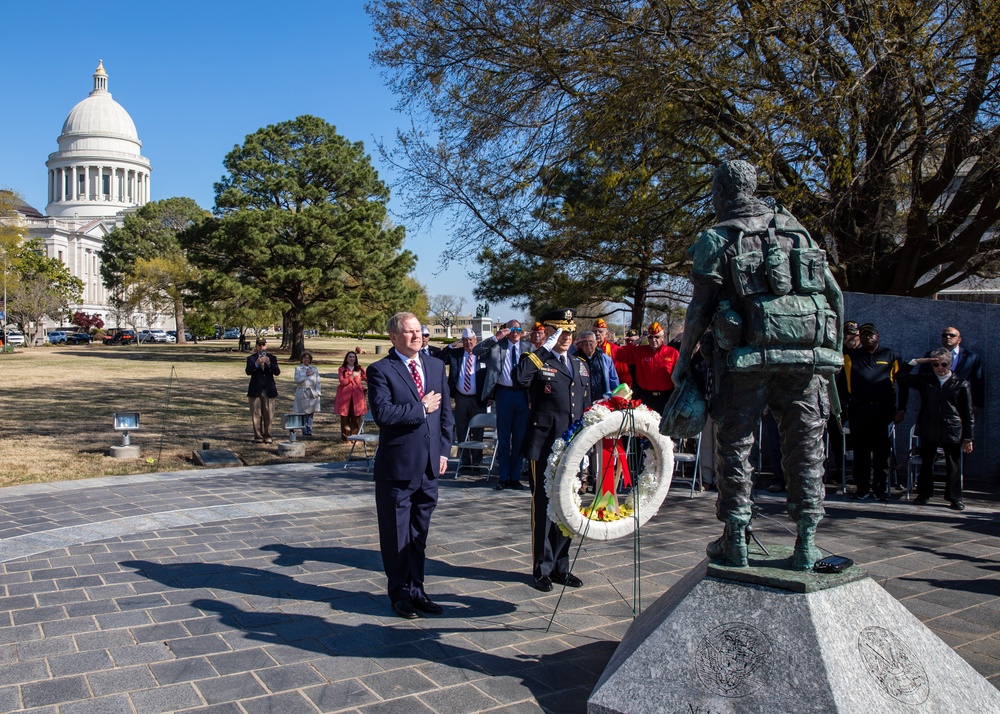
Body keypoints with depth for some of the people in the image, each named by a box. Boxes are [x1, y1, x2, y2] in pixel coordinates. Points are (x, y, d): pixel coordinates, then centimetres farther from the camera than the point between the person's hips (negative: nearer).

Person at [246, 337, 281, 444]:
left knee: (268, 415, 2)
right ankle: (258, 436, 9)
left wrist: (269, 364, -20)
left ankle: (267, 436, 11)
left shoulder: (272, 358, 9)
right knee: (256, 415, 1)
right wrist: (256, 364, -26)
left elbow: (277, 372, -3)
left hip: (269, 391, 1)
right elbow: (248, 372, -10)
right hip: (255, 391, -1)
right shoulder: (251, 358, 5)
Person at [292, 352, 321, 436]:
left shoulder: (314, 369, 15)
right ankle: (304, 430, 1)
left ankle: (309, 430, 2)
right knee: (303, 413, -4)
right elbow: (297, 379, -7)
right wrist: (306, 375, -10)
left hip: (312, 394, 2)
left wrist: (318, 392, 0)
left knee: (310, 413, 0)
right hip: (302, 394, -2)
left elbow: (318, 381, 10)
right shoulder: (298, 368, 9)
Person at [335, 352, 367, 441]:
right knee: (345, 418, 3)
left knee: (356, 418, -1)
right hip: (345, 397, -1)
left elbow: (367, 378, 14)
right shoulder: (342, 369, 5)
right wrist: (352, 376, -12)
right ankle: (345, 437, 12)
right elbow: (342, 381, -7)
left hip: (357, 397, 1)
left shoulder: (359, 369, 11)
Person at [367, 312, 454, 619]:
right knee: (397, 535, 8)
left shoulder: (436, 366, 10)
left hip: (429, 466, 5)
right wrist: (421, 409, -15)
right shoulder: (380, 370, -9)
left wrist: (443, 451, 6)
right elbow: (382, 413, -22)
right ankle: (400, 594, 22)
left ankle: (416, 590, 27)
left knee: (419, 533, 15)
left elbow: (445, 412, 13)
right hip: (397, 466, -5)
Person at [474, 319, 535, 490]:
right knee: (503, 437, 6)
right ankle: (503, 477, 15)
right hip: (503, 393, -1)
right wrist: (495, 338, -15)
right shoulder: (496, 346, 4)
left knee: (519, 437, 7)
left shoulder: (529, 347, 7)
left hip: (523, 394, 1)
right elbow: (476, 351, -9)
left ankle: (515, 477, 17)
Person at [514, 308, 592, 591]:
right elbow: (519, 379, -30)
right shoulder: (536, 361, -5)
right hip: (544, 448, -6)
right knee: (543, 506, 3)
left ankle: (561, 567, 26)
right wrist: (545, 348, -23)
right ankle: (542, 569, 16)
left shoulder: (580, 365, 15)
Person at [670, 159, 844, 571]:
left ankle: (735, 541, 8)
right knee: (805, 446, 9)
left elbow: (701, 307, -2)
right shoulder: (795, 228, 15)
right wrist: (832, 350, 22)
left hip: (748, 355, -3)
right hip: (807, 354, 4)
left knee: (735, 444, 6)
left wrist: (683, 359, 6)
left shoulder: (717, 239, 3)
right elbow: (835, 295, 15)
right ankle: (806, 544, 11)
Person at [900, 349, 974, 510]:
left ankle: (955, 497, 15)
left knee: (953, 465, 5)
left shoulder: (961, 384, 1)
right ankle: (924, 494, 20)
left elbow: (967, 414, 2)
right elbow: (902, 377, 9)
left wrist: (967, 438, -1)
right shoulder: (925, 381, 9)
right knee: (926, 463, 9)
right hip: (928, 432, 2)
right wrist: (915, 362, 0)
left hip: (952, 432, -2)